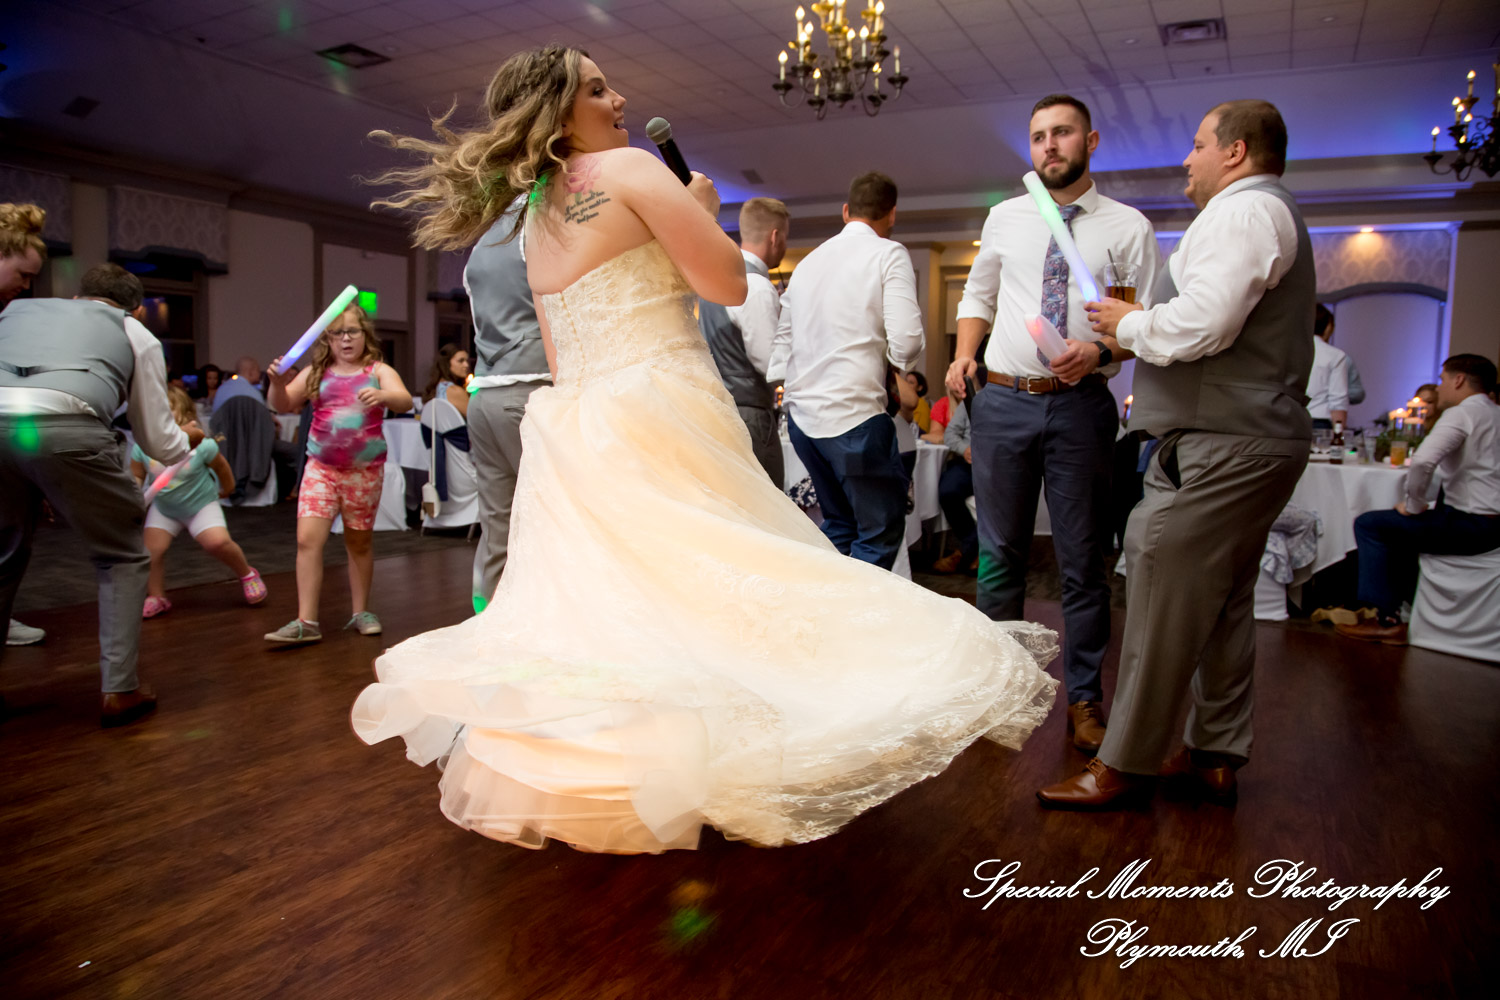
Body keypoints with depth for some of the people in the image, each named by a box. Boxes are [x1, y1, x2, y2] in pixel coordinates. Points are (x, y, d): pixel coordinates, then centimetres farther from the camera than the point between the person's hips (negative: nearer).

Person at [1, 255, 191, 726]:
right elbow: (159, 442, 28)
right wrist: (188, 443, 49)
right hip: (65, 426, -3)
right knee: (122, 558, 16)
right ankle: (119, 689, 11)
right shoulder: (137, 334, 25)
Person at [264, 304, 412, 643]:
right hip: (321, 466, 1)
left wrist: (382, 396, -38)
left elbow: (405, 401, -16)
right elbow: (283, 405, 3)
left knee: (359, 542, 11)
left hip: (365, 469, -1)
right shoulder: (316, 373, 7)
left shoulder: (379, 371, 0)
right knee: (308, 539, -10)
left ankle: (361, 612, 25)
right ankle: (306, 621, -6)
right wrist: (277, 383, -18)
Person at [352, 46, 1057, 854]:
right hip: (660, 418, -8)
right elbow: (727, 280, -8)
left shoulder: (534, 218, 20)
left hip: (572, 429, 9)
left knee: (588, 618, 14)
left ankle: (551, 782, 23)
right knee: (716, 596, -4)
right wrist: (703, 209, 10)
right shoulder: (628, 168, -3)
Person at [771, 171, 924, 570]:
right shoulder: (889, 254, -2)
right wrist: (899, 361, 7)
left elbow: (782, 342, 17)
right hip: (854, 413, -7)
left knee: (838, 524, 20)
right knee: (880, 533, 3)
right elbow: (906, 342, -12)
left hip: (801, 413, 7)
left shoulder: (807, 261, 16)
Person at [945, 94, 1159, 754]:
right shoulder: (1004, 217, 11)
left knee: (1084, 563, 6)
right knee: (1000, 554, 9)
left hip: (1081, 405, -2)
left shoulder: (1128, 226, 4)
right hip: (1003, 401, 2)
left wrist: (1100, 351, -19)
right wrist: (964, 353, 1)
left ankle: (1084, 699, 20)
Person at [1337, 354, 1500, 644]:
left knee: (1369, 524, -5)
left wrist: (1414, 505, -13)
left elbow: (1423, 460, -29)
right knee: (1398, 526, 26)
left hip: (1471, 525, -10)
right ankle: (1403, 606, 26)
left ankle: (1387, 620, -3)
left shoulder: (1462, 413, -13)